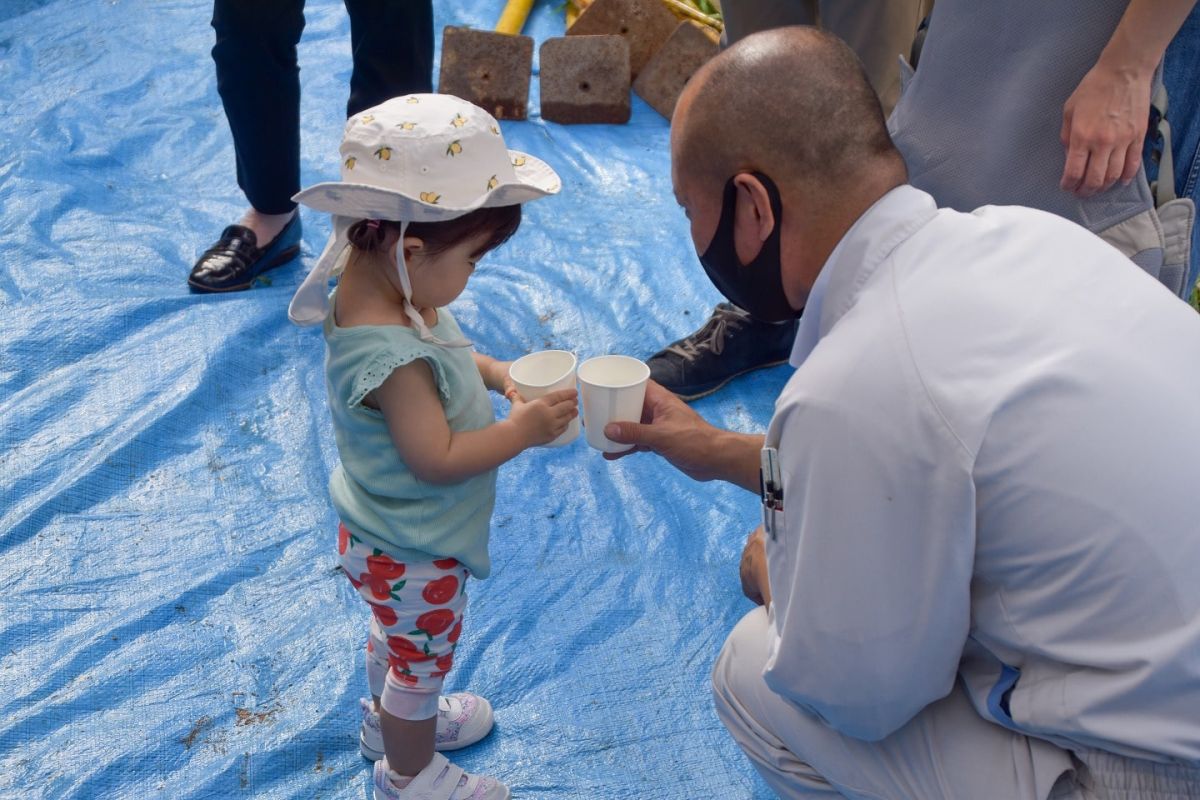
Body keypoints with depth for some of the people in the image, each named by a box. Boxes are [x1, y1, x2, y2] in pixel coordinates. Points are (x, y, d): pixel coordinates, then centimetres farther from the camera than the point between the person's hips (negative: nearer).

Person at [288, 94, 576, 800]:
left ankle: (389, 718, 60)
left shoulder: (379, 287, -10)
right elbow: (437, 458, -33)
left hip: (389, 536, 9)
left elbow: (437, 358, 8)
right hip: (411, 556, -9)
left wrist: (495, 373, -6)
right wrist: (523, 430, -27)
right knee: (423, 659, 17)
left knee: (398, 639, 33)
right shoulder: (390, 356, -40)